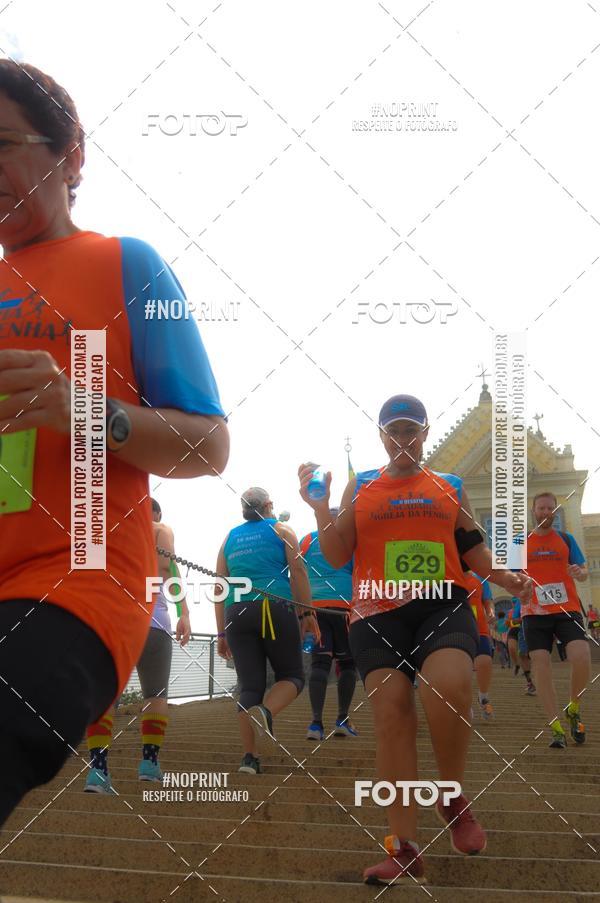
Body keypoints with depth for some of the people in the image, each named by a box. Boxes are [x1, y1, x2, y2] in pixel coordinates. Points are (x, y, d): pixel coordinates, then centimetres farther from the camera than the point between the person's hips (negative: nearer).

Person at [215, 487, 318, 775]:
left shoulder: (230, 538, 20)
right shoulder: (281, 530, 10)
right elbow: (298, 572, -1)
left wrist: (222, 633, 18)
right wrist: (307, 613, 0)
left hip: (237, 612, 4)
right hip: (276, 609, -3)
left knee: (249, 686, 4)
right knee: (292, 675, 8)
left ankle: (249, 757, -7)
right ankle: (265, 711, -24)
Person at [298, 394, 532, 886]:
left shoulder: (450, 487, 16)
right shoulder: (360, 487, 13)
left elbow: (474, 547, 19)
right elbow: (337, 555, 10)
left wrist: (505, 578, 1)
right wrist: (320, 507, -3)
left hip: (443, 606, -1)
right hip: (378, 613, 1)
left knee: (449, 687, -29)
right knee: (391, 712, -6)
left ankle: (454, 798, -3)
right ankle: (405, 849, -1)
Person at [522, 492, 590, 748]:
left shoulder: (566, 539, 12)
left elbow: (583, 571, 9)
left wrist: (580, 573, -15)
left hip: (567, 610, 0)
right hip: (535, 613, 0)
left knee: (581, 659, -19)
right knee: (541, 667, -7)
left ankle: (573, 710, 6)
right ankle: (556, 728, 1)